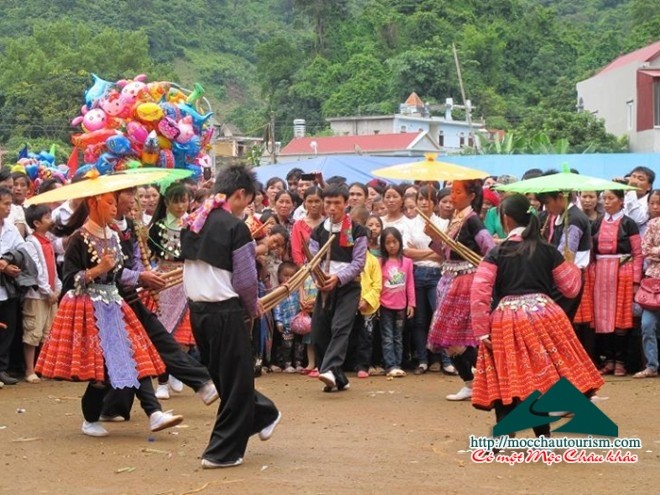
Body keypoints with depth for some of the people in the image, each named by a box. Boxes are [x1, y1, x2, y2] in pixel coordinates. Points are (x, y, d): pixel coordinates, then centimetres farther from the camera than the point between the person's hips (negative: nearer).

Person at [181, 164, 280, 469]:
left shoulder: (193, 221, 7)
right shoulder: (235, 227, -14)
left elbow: (191, 265, 12)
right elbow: (246, 280, -15)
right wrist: (253, 307, 5)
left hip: (196, 308, 8)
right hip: (225, 311, -7)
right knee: (235, 380, 5)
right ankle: (222, 452, 9)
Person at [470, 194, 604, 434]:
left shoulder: (496, 254, 0)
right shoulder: (547, 251, 6)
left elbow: (479, 294, -9)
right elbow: (571, 288, 12)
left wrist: (482, 332, -5)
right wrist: (572, 267, 32)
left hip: (506, 325, -2)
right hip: (543, 316, 2)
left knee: (505, 386, 3)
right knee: (541, 381, 12)